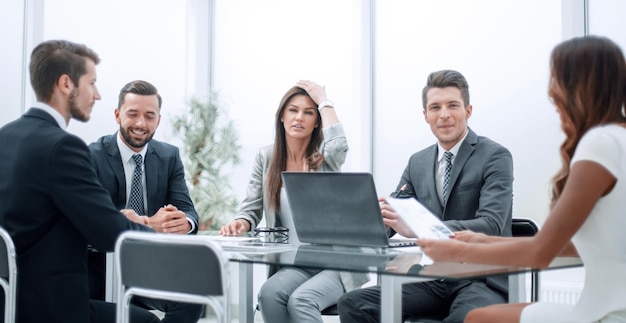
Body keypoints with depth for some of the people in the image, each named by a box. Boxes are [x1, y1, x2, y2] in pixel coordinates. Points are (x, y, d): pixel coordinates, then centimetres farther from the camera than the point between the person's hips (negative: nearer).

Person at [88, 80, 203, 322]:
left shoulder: (170, 156, 8)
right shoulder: (92, 156, -5)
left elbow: (186, 210, -2)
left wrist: (185, 223, -29)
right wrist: (149, 224, -34)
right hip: (104, 265, -3)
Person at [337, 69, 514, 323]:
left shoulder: (495, 156, -4)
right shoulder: (417, 162, 13)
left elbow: (491, 225, -18)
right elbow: (390, 218, 11)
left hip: (481, 279, -5)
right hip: (431, 278, 5)